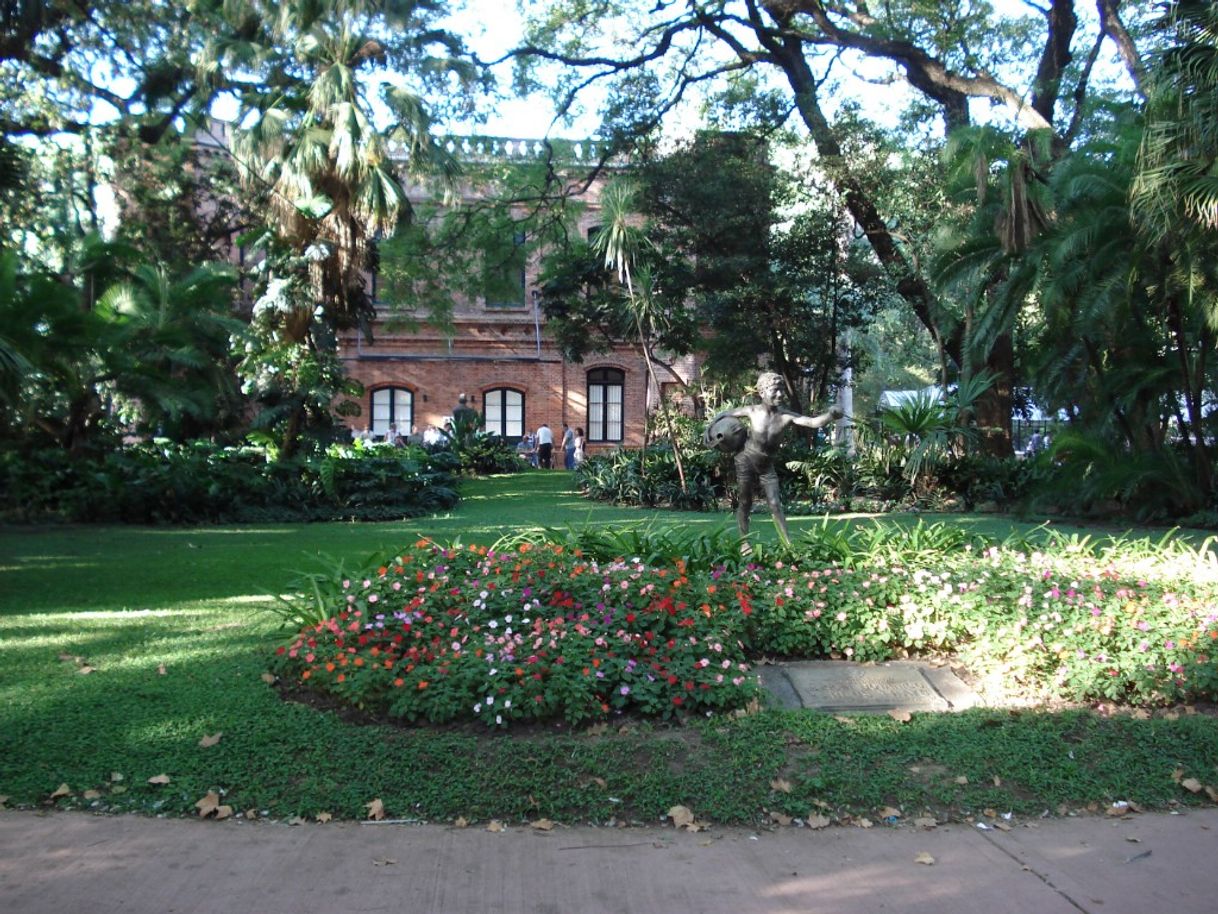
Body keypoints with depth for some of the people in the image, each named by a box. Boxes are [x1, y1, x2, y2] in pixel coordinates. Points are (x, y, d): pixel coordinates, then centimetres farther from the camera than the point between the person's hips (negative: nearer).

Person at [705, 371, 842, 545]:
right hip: (746, 461, -1)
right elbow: (725, 413, 1)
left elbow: (812, 422, -33)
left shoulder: (786, 416, -17)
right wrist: (710, 426, -9)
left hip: (767, 466, 1)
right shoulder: (752, 411, -16)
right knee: (745, 502, 7)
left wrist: (830, 416, -51)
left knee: (775, 504, -5)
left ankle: (788, 543, -5)